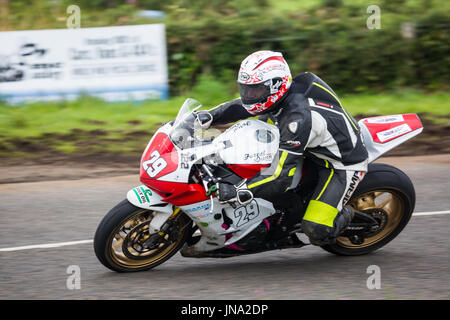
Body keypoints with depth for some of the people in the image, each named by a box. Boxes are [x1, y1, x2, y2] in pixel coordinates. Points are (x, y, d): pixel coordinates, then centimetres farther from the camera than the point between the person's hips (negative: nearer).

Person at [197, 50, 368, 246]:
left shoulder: (299, 118, -36)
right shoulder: (280, 96, -11)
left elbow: (282, 178, -37)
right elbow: (241, 106, 5)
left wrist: (237, 192, -42)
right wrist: (208, 117, -13)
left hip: (344, 165, -9)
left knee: (315, 230, -21)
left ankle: (345, 216, 11)